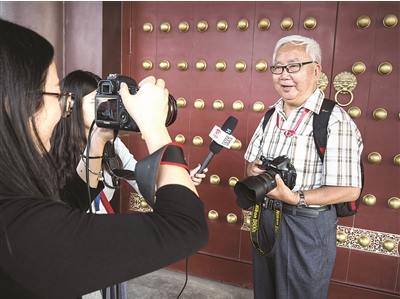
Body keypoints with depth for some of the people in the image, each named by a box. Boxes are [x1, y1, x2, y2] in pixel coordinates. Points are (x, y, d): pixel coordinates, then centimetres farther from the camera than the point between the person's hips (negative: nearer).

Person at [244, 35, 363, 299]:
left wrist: (295, 198, -30)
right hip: (265, 220, 7)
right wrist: (253, 170, -11)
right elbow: (252, 162, 12)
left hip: (307, 227, -6)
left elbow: (349, 190, -21)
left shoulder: (335, 120, -19)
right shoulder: (272, 115, 4)